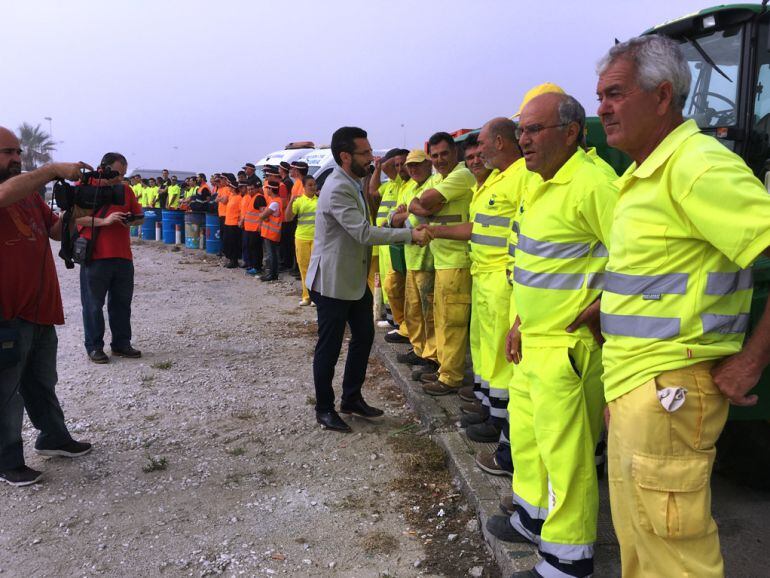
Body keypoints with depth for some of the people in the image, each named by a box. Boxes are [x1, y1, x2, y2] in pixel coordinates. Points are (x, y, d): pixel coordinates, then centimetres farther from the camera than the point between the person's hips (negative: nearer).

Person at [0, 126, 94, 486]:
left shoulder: (30, 192, 14)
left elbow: (56, 230, 12)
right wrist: (55, 169, -31)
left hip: (39, 308, 8)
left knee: (42, 382, 22)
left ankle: (53, 438, 37)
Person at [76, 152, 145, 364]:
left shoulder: (126, 190, 12)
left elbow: (140, 217, 16)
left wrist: (131, 220, -6)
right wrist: (103, 221, -21)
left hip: (123, 257, 5)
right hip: (94, 257, -5)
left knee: (122, 303, 11)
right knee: (93, 304, 3)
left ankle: (121, 344, 21)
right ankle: (94, 347, 14)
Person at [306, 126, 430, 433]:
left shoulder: (352, 184, 10)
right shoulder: (338, 189, -22)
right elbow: (364, 233, -29)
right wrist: (411, 235, -27)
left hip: (354, 279, 10)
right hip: (332, 281, -10)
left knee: (363, 336, 15)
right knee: (329, 346, 2)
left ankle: (352, 398, 30)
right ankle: (324, 409, 18)